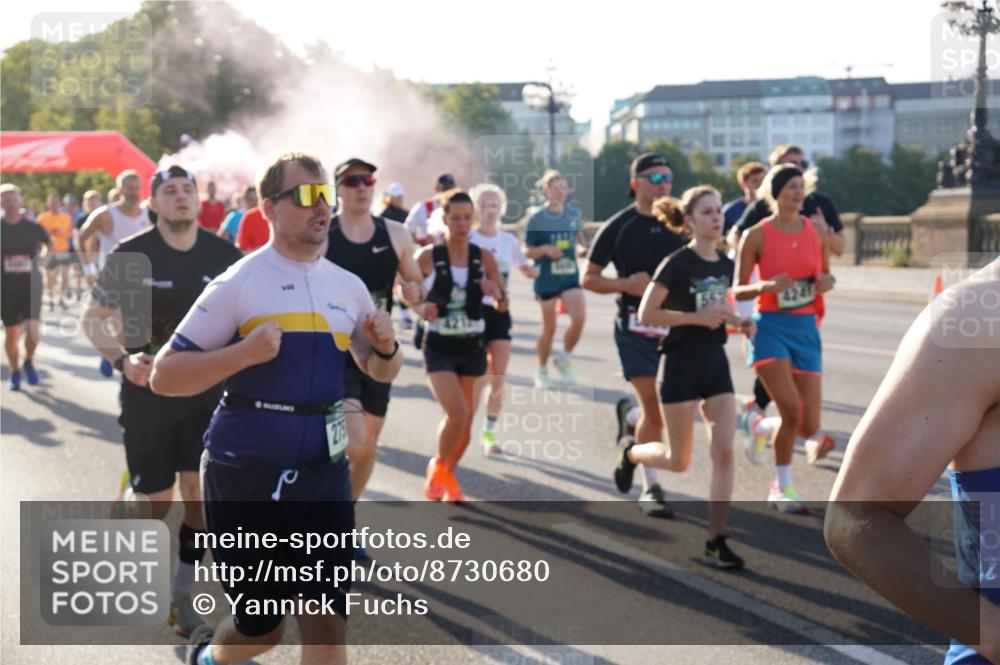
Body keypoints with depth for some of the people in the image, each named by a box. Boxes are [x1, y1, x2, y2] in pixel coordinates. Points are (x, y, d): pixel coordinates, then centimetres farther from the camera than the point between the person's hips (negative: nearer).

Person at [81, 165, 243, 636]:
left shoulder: (223, 255, -5)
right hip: (147, 391, -2)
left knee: (199, 491, -1)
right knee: (156, 500, 2)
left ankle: (182, 596, 14)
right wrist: (121, 360, -18)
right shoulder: (131, 255, -11)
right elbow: (93, 319, -2)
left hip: (207, 390, 2)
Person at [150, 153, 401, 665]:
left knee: (326, 623, -3)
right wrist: (245, 352, -26)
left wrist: (386, 347, -5)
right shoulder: (239, 283, -10)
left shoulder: (349, 287, 5)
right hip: (244, 479, -3)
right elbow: (164, 377, -12)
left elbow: (381, 371, 18)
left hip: (322, 474, 4)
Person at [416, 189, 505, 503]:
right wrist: (420, 308, -21)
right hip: (439, 347, -3)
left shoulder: (484, 258, 0)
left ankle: (448, 475, 35)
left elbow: (503, 306, 5)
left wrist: (497, 294, -17)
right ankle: (437, 467, 12)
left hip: (472, 347, 3)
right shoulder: (428, 256, -8)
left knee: (466, 420, 10)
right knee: (456, 414, -18)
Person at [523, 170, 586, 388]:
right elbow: (528, 251, -3)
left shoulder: (574, 213, 2)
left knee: (579, 317, -16)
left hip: (570, 276, 2)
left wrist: (582, 246, 0)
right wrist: (545, 249, -21)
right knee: (549, 328, 6)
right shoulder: (537, 219, -7)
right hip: (546, 279, -2)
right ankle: (541, 371, 26)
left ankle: (564, 359, 9)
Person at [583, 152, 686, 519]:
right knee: (653, 410, -7)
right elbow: (588, 278, 1)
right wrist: (627, 284, -15)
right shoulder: (618, 227, -3)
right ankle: (650, 488, 6)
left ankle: (630, 415, 36)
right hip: (635, 326, -3)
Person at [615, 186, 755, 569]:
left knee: (724, 452, -5)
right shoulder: (677, 264, -13)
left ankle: (715, 543, 1)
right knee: (679, 461, 3)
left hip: (716, 363, 6)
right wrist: (697, 317, -21)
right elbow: (646, 315, -15)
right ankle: (629, 451, 36)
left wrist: (738, 322, 2)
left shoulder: (725, 265, 7)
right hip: (682, 365, -6)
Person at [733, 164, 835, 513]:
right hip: (771, 327, -4)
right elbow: (737, 291, -2)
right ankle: (783, 489, 2)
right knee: (792, 410, -19)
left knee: (809, 426, -1)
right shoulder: (756, 235, -5)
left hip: (806, 328, 4)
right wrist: (766, 286, -22)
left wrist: (826, 281, -5)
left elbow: (825, 273, 18)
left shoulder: (817, 229, 6)